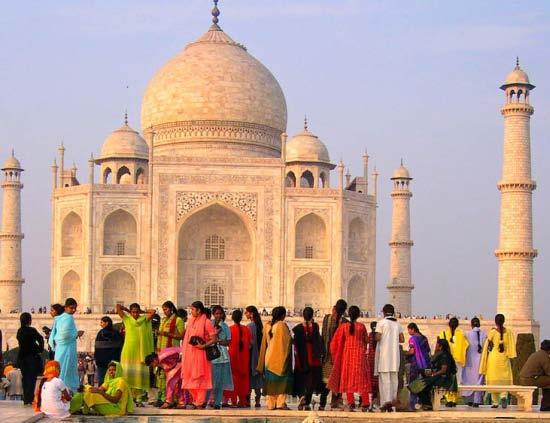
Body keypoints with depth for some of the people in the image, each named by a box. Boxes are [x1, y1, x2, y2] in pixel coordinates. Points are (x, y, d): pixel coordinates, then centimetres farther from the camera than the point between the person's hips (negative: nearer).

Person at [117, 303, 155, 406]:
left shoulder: (144, 320, 9)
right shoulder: (127, 319, 6)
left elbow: (153, 312, -2)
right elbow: (118, 306, 3)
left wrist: (142, 311, 8)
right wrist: (128, 311, 14)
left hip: (141, 352, 1)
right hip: (128, 351, -1)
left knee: (139, 373, -2)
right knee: (127, 373, -6)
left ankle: (139, 398, -1)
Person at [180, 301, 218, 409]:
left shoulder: (206, 322, -8)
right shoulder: (191, 321, 13)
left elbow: (214, 339, -10)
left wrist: (203, 346, -22)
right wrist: (183, 352, 11)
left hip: (200, 354, -7)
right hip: (189, 354, 7)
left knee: (199, 378, -3)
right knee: (190, 378, 8)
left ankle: (200, 402, 1)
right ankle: (196, 400, 18)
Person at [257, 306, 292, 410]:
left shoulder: (267, 326, 5)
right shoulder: (282, 325, -11)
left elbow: (264, 344, 12)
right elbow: (288, 341, -8)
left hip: (268, 357, 5)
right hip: (280, 358, -5)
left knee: (270, 381, 8)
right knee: (281, 380, -1)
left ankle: (271, 404, 6)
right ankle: (281, 403, -7)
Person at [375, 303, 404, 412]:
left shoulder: (381, 323, -5)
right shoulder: (397, 324, 10)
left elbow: (377, 338, -13)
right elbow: (402, 339, 8)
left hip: (384, 352, -5)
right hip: (395, 353, 5)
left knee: (384, 377, -6)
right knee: (394, 377, 10)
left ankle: (386, 400, -16)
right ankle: (393, 399, 9)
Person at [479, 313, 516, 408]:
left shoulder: (492, 332, -6)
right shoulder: (508, 332, 1)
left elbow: (487, 346, -2)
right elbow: (511, 346, -2)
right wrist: (511, 357, 3)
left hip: (493, 358, -2)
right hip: (504, 358, 2)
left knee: (494, 379, 6)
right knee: (505, 379, 7)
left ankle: (495, 402, 7)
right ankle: (504, 396, -18)